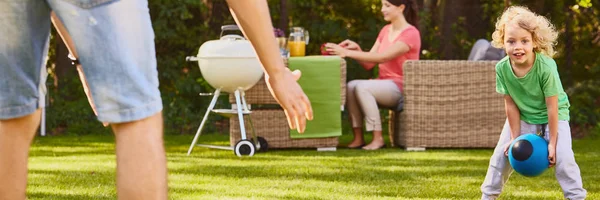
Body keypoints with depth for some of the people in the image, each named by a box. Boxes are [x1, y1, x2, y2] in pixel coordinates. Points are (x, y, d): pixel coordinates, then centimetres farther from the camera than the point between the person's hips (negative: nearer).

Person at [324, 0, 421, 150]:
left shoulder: (411, 33, -11)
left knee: (362, 86, -31)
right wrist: (356, 49, -12)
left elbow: (381, 57, -23)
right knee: (351, 86, -21)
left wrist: (347, 53, -26)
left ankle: (378, 138, -28)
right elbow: (369, 64, 8)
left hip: (400, 88, -7)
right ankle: (358, 138, -22)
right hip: (383, 86, 7)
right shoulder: (385, 31, 14)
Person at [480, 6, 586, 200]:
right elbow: (511, 105, -13)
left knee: (563, 157, -16)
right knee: (501, 154, 3)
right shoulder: (502, 68, -23)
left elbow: (552, 106, -25)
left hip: (553, 114, -3)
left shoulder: (546, 67, -33)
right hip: (522, 115, 3)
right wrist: (515, 138, -11)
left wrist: (552, 142, -21)